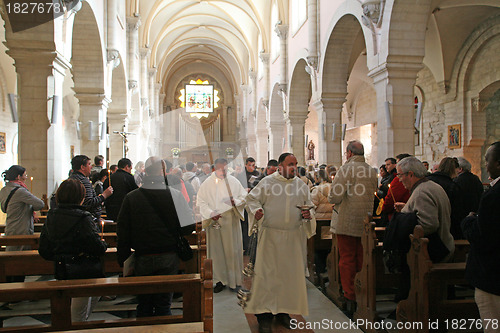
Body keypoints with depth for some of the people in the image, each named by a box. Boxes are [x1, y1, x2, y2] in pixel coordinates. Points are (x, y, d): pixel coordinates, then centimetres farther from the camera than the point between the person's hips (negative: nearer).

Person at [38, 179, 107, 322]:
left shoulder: (51, 217, 1)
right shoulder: (83, 218, -20)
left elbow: (44, 251, 5)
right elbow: (97, 247, -22)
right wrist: (104, 245, -1)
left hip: (61, 271, 7)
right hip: (83, 273, -7)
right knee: (78, 316, 8)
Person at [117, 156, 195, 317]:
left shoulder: (131, 197, -4)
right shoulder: (175, 195, -8)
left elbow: (123, 232, -1)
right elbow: (187, 228, -8)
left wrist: (122, 258, 9)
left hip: (142, 259, 1)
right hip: (168, 258, -1)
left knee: (144, 305, 15)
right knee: (164, 305, 9)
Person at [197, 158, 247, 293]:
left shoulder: (233, 181, 3)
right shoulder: (207, 184, 2)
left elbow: (244, 197, 7)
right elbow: (201, 202, 0)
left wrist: (235, 201, -14)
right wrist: (210, 213, -15)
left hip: (231, 220, 0)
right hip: (214, 221, 0)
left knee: (233, 250, 4)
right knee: (217, 250, 4)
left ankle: (234, 279, 16)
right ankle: (221, 280, 15)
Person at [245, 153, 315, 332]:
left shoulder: (301, 185, 10)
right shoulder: (267, 182, 1)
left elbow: (309, 206, 15)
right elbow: (252, 198, 4)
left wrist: (308, 215, -6)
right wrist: (256, 210, -15)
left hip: (294, 238, 3)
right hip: (270, 236, -3)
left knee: (290, 273, 7)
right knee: (267, 272, -2)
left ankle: (283, 311, 22)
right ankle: (264, 314, 9)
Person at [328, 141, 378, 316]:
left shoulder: (346, 169, -12)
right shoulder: (372, 171, 7)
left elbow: (334, 197, -16)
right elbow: (373, 195, 16)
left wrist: (334, 200, 5)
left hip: (347, 222, -6)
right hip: (366, 223, 6)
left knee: (347, 260, 1)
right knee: (362, 260, 15)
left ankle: (350, 299, 4)